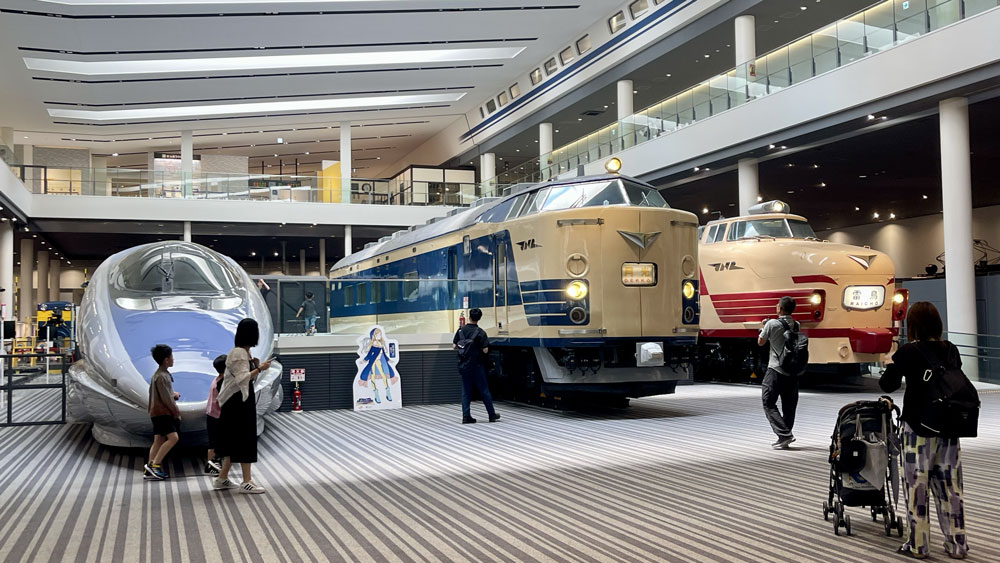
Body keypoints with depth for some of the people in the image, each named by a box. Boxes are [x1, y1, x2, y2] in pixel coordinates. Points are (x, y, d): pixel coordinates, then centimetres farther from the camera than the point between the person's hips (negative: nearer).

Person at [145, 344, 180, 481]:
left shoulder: (158, 374, 17)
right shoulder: (161, 376, -15)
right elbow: (166, 398, -17)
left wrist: (173, 394, 9)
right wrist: (177, 413, -8)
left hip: (159, 412, 10)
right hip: (162, 412, -10)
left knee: (159, 441, 8)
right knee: (173, 437, -16)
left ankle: (149, 470, 7)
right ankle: (154, 465, -17)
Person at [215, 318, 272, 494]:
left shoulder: (245, 352, 14)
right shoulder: (238, 353, -15)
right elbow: (242, 378, -22)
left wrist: (255, 366, 3)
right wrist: (259, 369, -19)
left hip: (245, 399, 10)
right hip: (238, 401, -10)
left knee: (236, 440, 14)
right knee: (244, 440, -6)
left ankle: (222, 478, 21)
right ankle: (247, 482, -2)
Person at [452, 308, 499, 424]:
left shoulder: (461, 330, -1)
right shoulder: (480, 333, -12)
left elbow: (454, 346, 2)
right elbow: (485, 350, -15)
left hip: (463, 366, 4)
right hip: (477, 366, -3)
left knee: (466, 392, 8)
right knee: (484, 391, 6)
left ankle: (466, 416, 4)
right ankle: (492, 415, 15)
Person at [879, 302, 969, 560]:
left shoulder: (908, 352, -12)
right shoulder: (951, 350, 3)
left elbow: (888, 385, -5)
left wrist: (891, 367, 13)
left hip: (918, 427, -5)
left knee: (917, 485, 4)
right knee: (950, 485, 11)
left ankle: (918, 545, 10)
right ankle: (957, 544, 17)